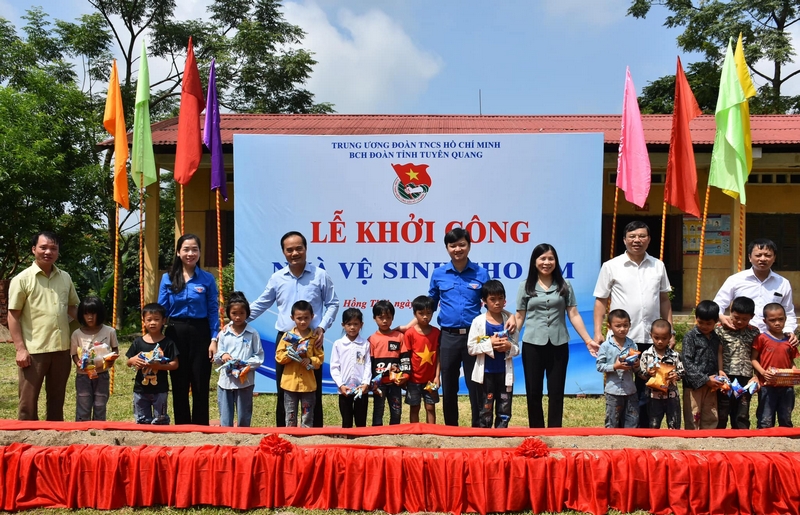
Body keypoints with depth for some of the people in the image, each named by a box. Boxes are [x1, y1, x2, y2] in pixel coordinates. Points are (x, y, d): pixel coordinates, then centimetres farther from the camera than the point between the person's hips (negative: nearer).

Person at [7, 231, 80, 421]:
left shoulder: (65, 278, 9)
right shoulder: (22, 279, -5)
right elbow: (13, 316, -6)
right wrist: (20, 348, -12)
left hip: (61, 349, 5)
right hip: (34, 350, -4)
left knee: (57, 398, 14)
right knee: (28, 400, 2)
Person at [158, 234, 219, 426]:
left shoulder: (207, 279, 0)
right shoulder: (168, 278, 3)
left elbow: (213, 312, 0)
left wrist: (214, 340, -7)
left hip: (200, 333, -1)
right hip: (176, 333, 1)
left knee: (200, 386, 4)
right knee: (179, 386, 10)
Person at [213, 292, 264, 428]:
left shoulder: (253, 334, -2)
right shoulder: (223, 334, 5)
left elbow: (259, 357, -1)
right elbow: (216, 358, 10)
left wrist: (246, 365, -15)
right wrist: (222, 356, -12)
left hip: (245, 382, -2)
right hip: (225, 381, 2)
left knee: (244, 419, 9)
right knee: (225, 420, 5)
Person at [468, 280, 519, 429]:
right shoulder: (478, 321, -5)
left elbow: (517, 349, 6)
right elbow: (471, 348, -6)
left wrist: (509, 347, -16)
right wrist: (489, 343, -18)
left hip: (505, 373, 2)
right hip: (486, 373, -2)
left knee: (504, 412, 7)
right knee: (485, 411, 8)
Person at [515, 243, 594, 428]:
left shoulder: (564, 286, 4)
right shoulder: (526, 286, 3)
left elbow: (573, 315, 3)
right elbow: (519, 317, 3)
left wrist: (588, 340, -3)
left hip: (559, 345, 1)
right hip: (532, 345, 0)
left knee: (556, 392, 6)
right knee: (533, 391, 6)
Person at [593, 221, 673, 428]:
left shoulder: (658, 266, 9)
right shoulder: (611, 266, 0)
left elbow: (664, 300, 14)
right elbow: (601, 301, 1)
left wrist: (670, 331, 9)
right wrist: (598, 332, -7)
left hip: (652, 338, 3)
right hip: (622, 339, -3)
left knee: (646, 388, 10)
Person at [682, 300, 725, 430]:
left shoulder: (715, 338, 11)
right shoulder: (690, 337, -6)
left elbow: (717, 358, 19)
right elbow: (687, 362, -13)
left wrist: (720, 372, -3)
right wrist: (705, 379, -18)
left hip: (711, 385, 6)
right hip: (694, 384, -5)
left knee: (710, 419, 10)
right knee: (692, 419, 0)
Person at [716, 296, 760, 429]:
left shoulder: (754, 332, 7)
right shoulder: (721, 330, -2)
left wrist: (756, 376, -3)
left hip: (745, 379, 3)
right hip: (725, 378, -3)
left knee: (742, 416, 11)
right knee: (721, 415, 5)